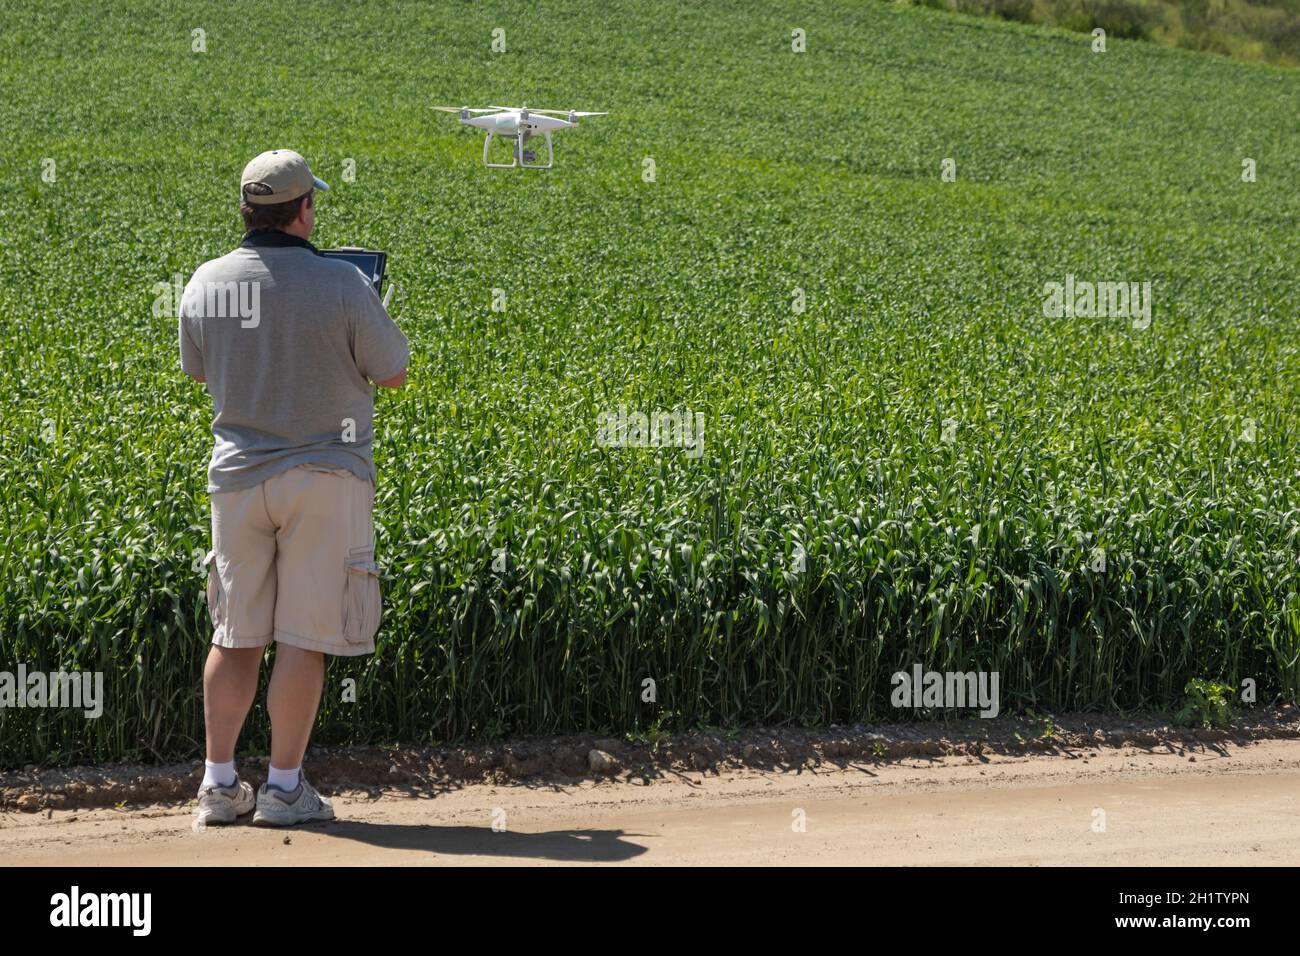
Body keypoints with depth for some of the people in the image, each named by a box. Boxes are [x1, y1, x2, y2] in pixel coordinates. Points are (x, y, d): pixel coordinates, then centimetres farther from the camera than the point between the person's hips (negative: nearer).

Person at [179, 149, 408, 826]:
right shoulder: (340, 284, -13)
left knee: (236, 636, 13)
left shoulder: (206, 284, 1)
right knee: (305, 637, 2)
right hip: (323, 474, -4)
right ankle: (283, 788, 5)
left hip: (237, 473, 4)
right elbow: (393, 374, -4)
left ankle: (219, 783, 16)